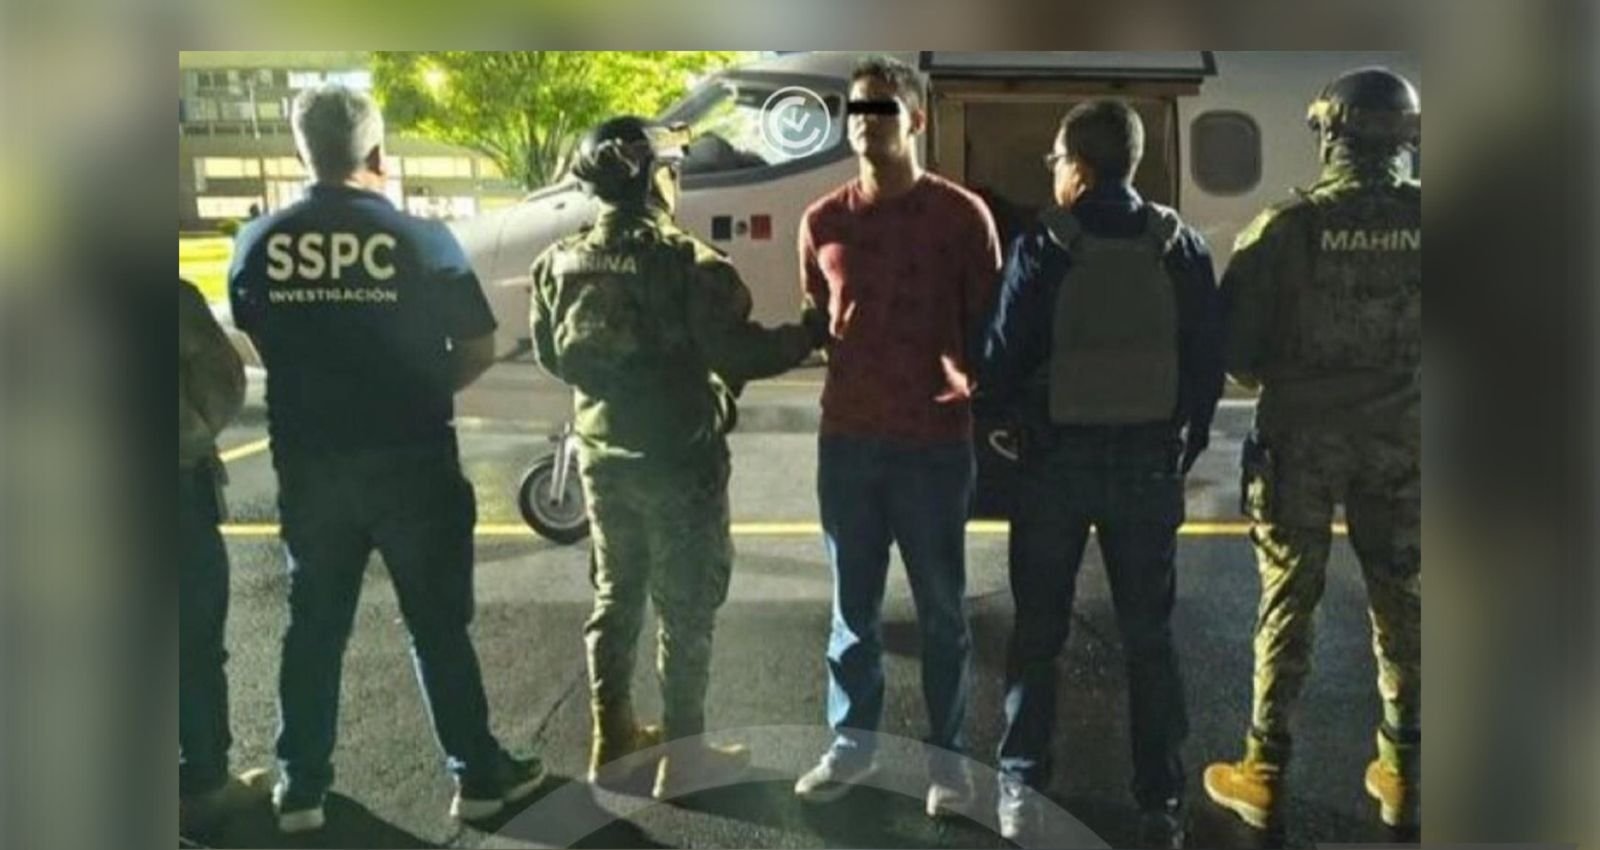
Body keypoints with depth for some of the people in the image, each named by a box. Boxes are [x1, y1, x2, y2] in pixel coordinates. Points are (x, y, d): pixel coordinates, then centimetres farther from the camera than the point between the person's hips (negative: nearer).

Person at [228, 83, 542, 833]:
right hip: (411, 463, -3)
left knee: (313, 627, 15)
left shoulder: (259, 244, -1)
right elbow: (478, 349, -5)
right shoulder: (421, 240, -10)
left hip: (308, 465, 3)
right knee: (439, 625, 9)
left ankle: (300, 788, 24)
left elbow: (258, 341, 11)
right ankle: (478, 774, 19)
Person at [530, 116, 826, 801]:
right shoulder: (687, 262, -17)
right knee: (685, 607, 6)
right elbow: (737, 355, -18)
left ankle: (612, 743, 28)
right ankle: (683, 757, 15)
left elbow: (552, 358, 11)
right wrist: (811, 335, -4)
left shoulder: (560, 262, 3)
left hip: (601, 454, 6)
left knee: (616, 596, 18)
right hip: (678, 458, -6)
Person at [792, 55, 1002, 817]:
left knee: (941, 608, 7)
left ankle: (947, 754, 20)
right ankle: (852, 740, 27)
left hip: (935, 440, -3)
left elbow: (988, 327, 2)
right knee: (853, 603, 13)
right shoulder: (822, 221, 8)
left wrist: (993, 410, -6)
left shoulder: (961, 214, -2)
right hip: (845, 438, 3)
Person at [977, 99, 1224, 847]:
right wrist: (1183, 447, 12)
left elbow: (1004, 360, -9)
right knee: (1148, 636, 12)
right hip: (1149, 462, 2)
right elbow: (1208, 363, 1)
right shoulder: (1183, 247, 0)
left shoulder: (1045, 246, -9)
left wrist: (1009, 417, 11)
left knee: (1037, 631, 11)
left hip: (1057, 460, -2)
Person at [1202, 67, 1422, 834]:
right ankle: (1403, 772, 26)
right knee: (1401, 600, 15)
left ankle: (1264, 775, 16)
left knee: (1288, 601, 8)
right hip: (1400, 434, 2)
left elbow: (1232, 345, -10)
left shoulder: (1286, 226, -15)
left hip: (1301, 434, -2)